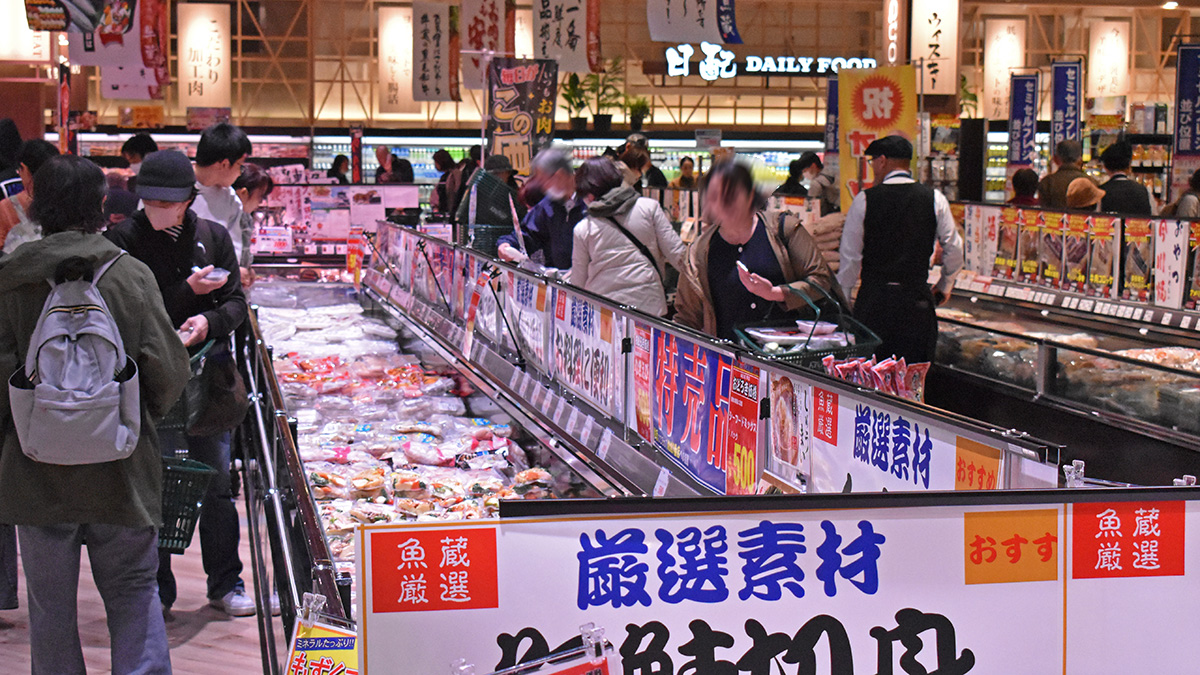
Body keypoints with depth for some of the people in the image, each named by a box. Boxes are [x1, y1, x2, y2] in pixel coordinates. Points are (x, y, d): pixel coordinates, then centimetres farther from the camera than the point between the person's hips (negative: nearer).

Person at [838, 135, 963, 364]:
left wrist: (844, 295, 12)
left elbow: (850, 255, -1)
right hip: (918, 299, 1)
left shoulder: (864, 199, -3)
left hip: (873, 299, -1)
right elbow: (954, 250, 4)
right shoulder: (934, 199, 1)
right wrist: (944, 287, 20)